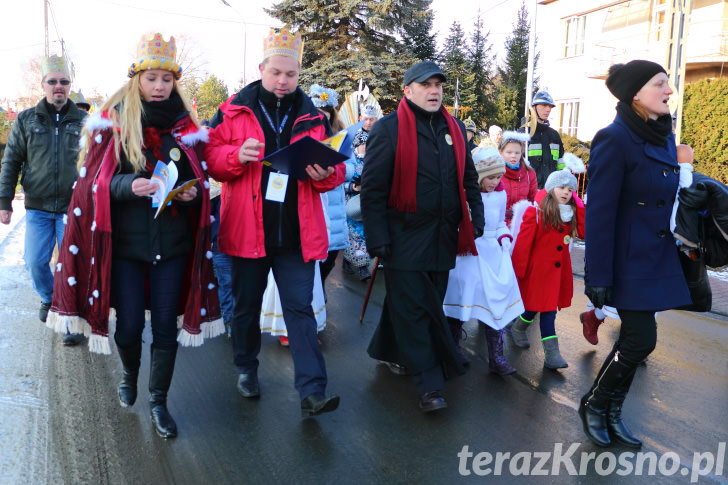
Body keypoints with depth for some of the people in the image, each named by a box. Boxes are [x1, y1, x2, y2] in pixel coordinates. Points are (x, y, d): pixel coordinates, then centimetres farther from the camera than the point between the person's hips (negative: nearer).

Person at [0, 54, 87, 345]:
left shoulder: (84, 121, 2)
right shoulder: (26, 120, 5)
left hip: (73, 208, -2)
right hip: (37, 207, 2)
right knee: (35, 262, 6)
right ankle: (49, 298, 35)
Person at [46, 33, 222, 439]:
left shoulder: (185, 127, 6)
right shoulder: (113, 124, 0)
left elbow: (202, 179, 12)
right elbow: (95, 182, -3)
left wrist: (193, 191, -11)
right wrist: (129, 186, -22)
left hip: (172, 243, 2)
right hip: (125, 242, -1)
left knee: (166, 325, 5)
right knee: (129, 326, 3)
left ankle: (159, 401, 24)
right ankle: (130, 374, 37)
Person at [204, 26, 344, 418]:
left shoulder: (312, 116, 6)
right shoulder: (234, 110, 3)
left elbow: (335, 170, 10)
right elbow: (210, 157, 2)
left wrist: (325, 173, -14)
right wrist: (237, 155, -19)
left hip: (296, 234, 0)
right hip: (247, 231, 0)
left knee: (300, 308, 1)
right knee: (246, 305, 16)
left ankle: (312, 392, 3)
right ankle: (246, 368, 39)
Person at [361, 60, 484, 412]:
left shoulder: (453, 128, 12)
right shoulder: (388, 129, -6)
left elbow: (468, 178, 20)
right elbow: (372, 188, -9)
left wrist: (475, 219, 12)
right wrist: (377, 237, -14)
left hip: (443, 237, 6)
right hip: (405, 237, -6)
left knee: (430, 302, 14)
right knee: (412, 309, -2)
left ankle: (388, 351, 35)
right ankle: (430, 385, 5)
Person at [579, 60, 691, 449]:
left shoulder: (665, 137, 9)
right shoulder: (614, 139, -16)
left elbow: (668, 199, 16)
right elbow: (599, 212, -18)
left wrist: (673, 255, 15)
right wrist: (598, 276, -19)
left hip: (658, 257, 8)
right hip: (629, 259, -8)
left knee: (634, 339, 11)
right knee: (641, 339, -6)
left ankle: (611, 415, 26)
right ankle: (593, 405, 17)